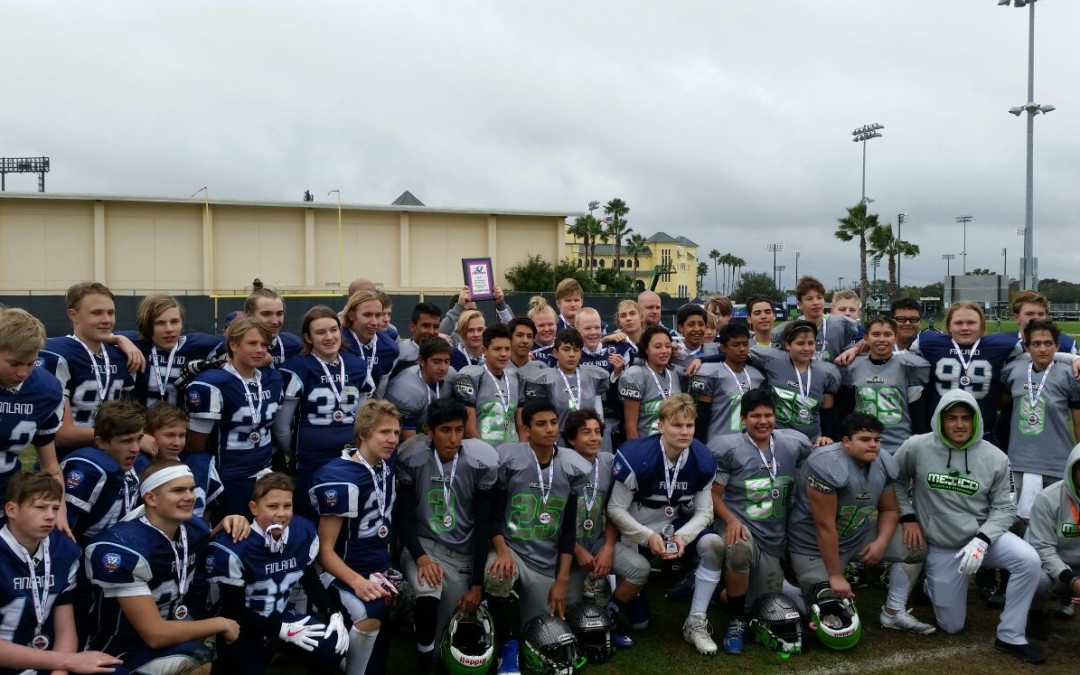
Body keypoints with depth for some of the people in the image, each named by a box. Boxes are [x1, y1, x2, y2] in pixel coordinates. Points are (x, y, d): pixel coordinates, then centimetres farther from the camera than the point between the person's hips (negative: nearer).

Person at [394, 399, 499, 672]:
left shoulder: (481, 463, -10)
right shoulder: (412, 459, -11)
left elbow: (483, 524, -6)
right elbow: (404, 516, -6)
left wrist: (477, 583, -7)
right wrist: (421, 558, -24)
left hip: (462, 554, 2)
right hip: (421, 546, -2)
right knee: (428, 591, -34)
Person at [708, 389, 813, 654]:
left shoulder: (793, 443, 1)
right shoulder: (728, 448, -10)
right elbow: (713, 494, -7)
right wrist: (731, 520, -23)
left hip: (774, 539, 5)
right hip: (739, 525, -5)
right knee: (740, 548, -42)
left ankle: (726, 590, 43)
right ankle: (736, 619, -17)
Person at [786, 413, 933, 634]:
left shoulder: (884, 463, -6)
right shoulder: (827, 466, -30)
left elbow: (889, 509, 5)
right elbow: (825, 526, -27)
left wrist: (881, 542, -15)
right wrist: (836, 577, -23)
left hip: (859, 534, 7)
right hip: (814, 544, -7)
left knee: (915, 545, -2)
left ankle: (894, 612, 9)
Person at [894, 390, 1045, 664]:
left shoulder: (995, 458, -10)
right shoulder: (916, 447, -13)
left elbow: (1004, 508, -6)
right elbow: (894, 481, 3)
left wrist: (982, 540, -21)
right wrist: (908, 516, -5)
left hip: (982, 533, 1)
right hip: (940, 547, -1)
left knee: (1029, 560, -29)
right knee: (951, 625, 5)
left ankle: (1010, 637, -10)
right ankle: (931, 583, 40)